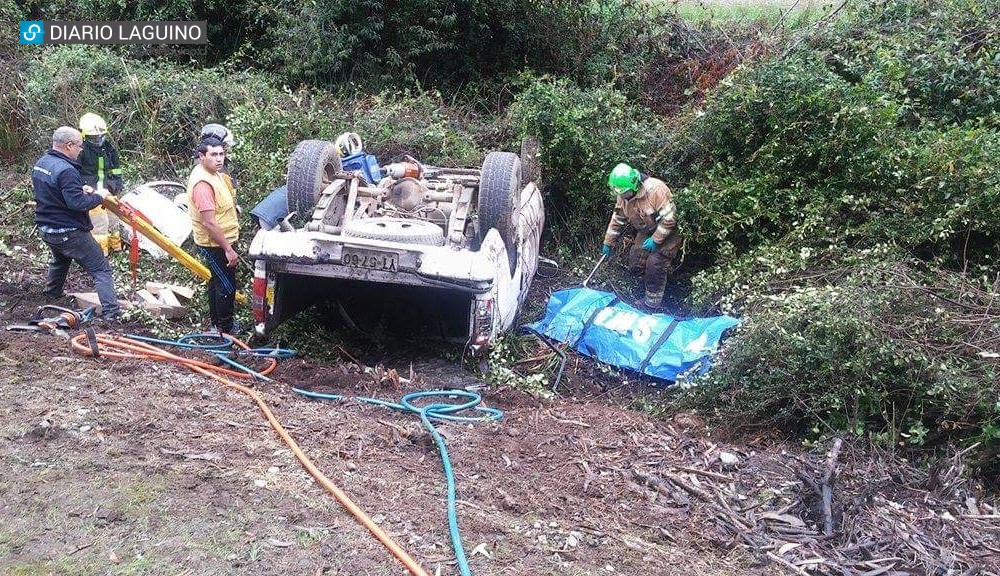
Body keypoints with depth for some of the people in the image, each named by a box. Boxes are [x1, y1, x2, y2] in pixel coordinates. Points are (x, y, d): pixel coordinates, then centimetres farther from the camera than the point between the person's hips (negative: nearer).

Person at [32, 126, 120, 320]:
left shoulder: (40, 163, 5)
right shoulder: (66, 170, -25)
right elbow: (77, 203, -28)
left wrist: (80, 189, 9)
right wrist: (98, 195, -12)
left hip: (45, 229, 9)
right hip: (69, 233, -9)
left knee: (59, 259, 37)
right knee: (101, 269, -3)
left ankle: (52, 294, 53)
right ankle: (111, 312, -10)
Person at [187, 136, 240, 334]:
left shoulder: (215, 175, 5)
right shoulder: (202, 183, -27)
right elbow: (209, 223, -30)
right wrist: (228, 249, -27)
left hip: (221, 240, 11)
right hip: (215, 244, -11)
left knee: (217, 281, 21)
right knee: (227, 286, -2)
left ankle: (216, 323, 36)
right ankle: (225, 330, 9)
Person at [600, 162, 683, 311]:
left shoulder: (655, 189, -33)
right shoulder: (622, 196, -9)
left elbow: (669, 218, -29)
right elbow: (617, 220, 6)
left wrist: (655, 240, -26)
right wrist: (608, 243, 9)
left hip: (666, 233, -7)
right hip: (646, 232, 7)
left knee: (655, 266, -18)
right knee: (635, 266, 0)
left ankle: (652, 305, -4)